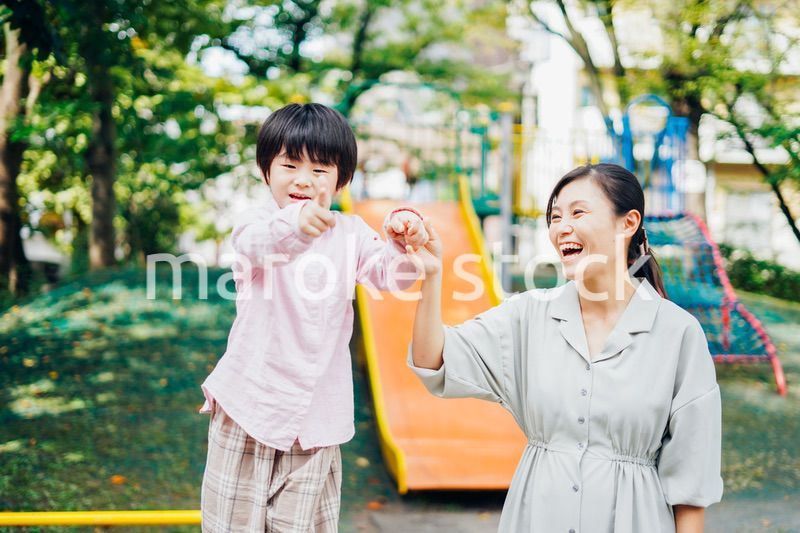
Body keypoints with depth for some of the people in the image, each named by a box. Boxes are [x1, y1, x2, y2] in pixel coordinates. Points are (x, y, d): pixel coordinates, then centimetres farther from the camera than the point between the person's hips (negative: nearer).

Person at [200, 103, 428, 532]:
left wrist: (405, 246, -32)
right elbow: (253, 243, -33)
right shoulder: (259, 222, -10)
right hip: (250, 404, -2)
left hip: (316, 414, 2)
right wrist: (295, 223, -56)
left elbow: (389, 275, -9)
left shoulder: (349, 233, 2)